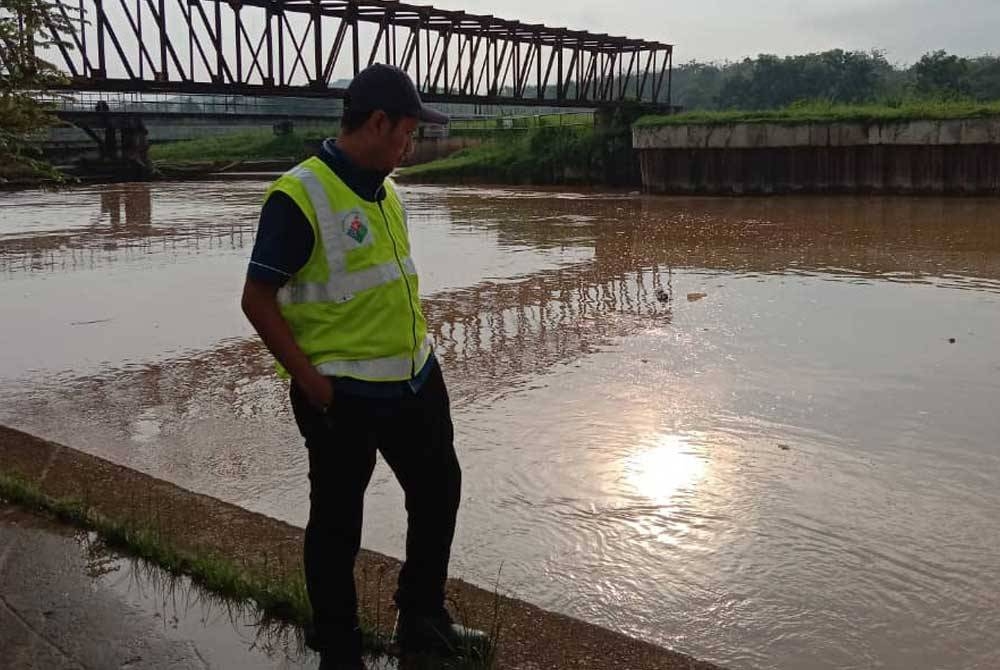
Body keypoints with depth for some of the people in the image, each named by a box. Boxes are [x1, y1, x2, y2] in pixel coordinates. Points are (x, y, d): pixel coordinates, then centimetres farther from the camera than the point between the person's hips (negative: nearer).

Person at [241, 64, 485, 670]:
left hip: (416, 380, 9)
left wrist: (421, 350, 14)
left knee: (439, 490, 19)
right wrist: (311, 381, -17)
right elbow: (258, 300, -16)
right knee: (337, 522, 7)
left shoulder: (387, 190, 8)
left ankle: (423, 621, 39)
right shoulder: (299, 196, -17)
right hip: (343, 394, -8)